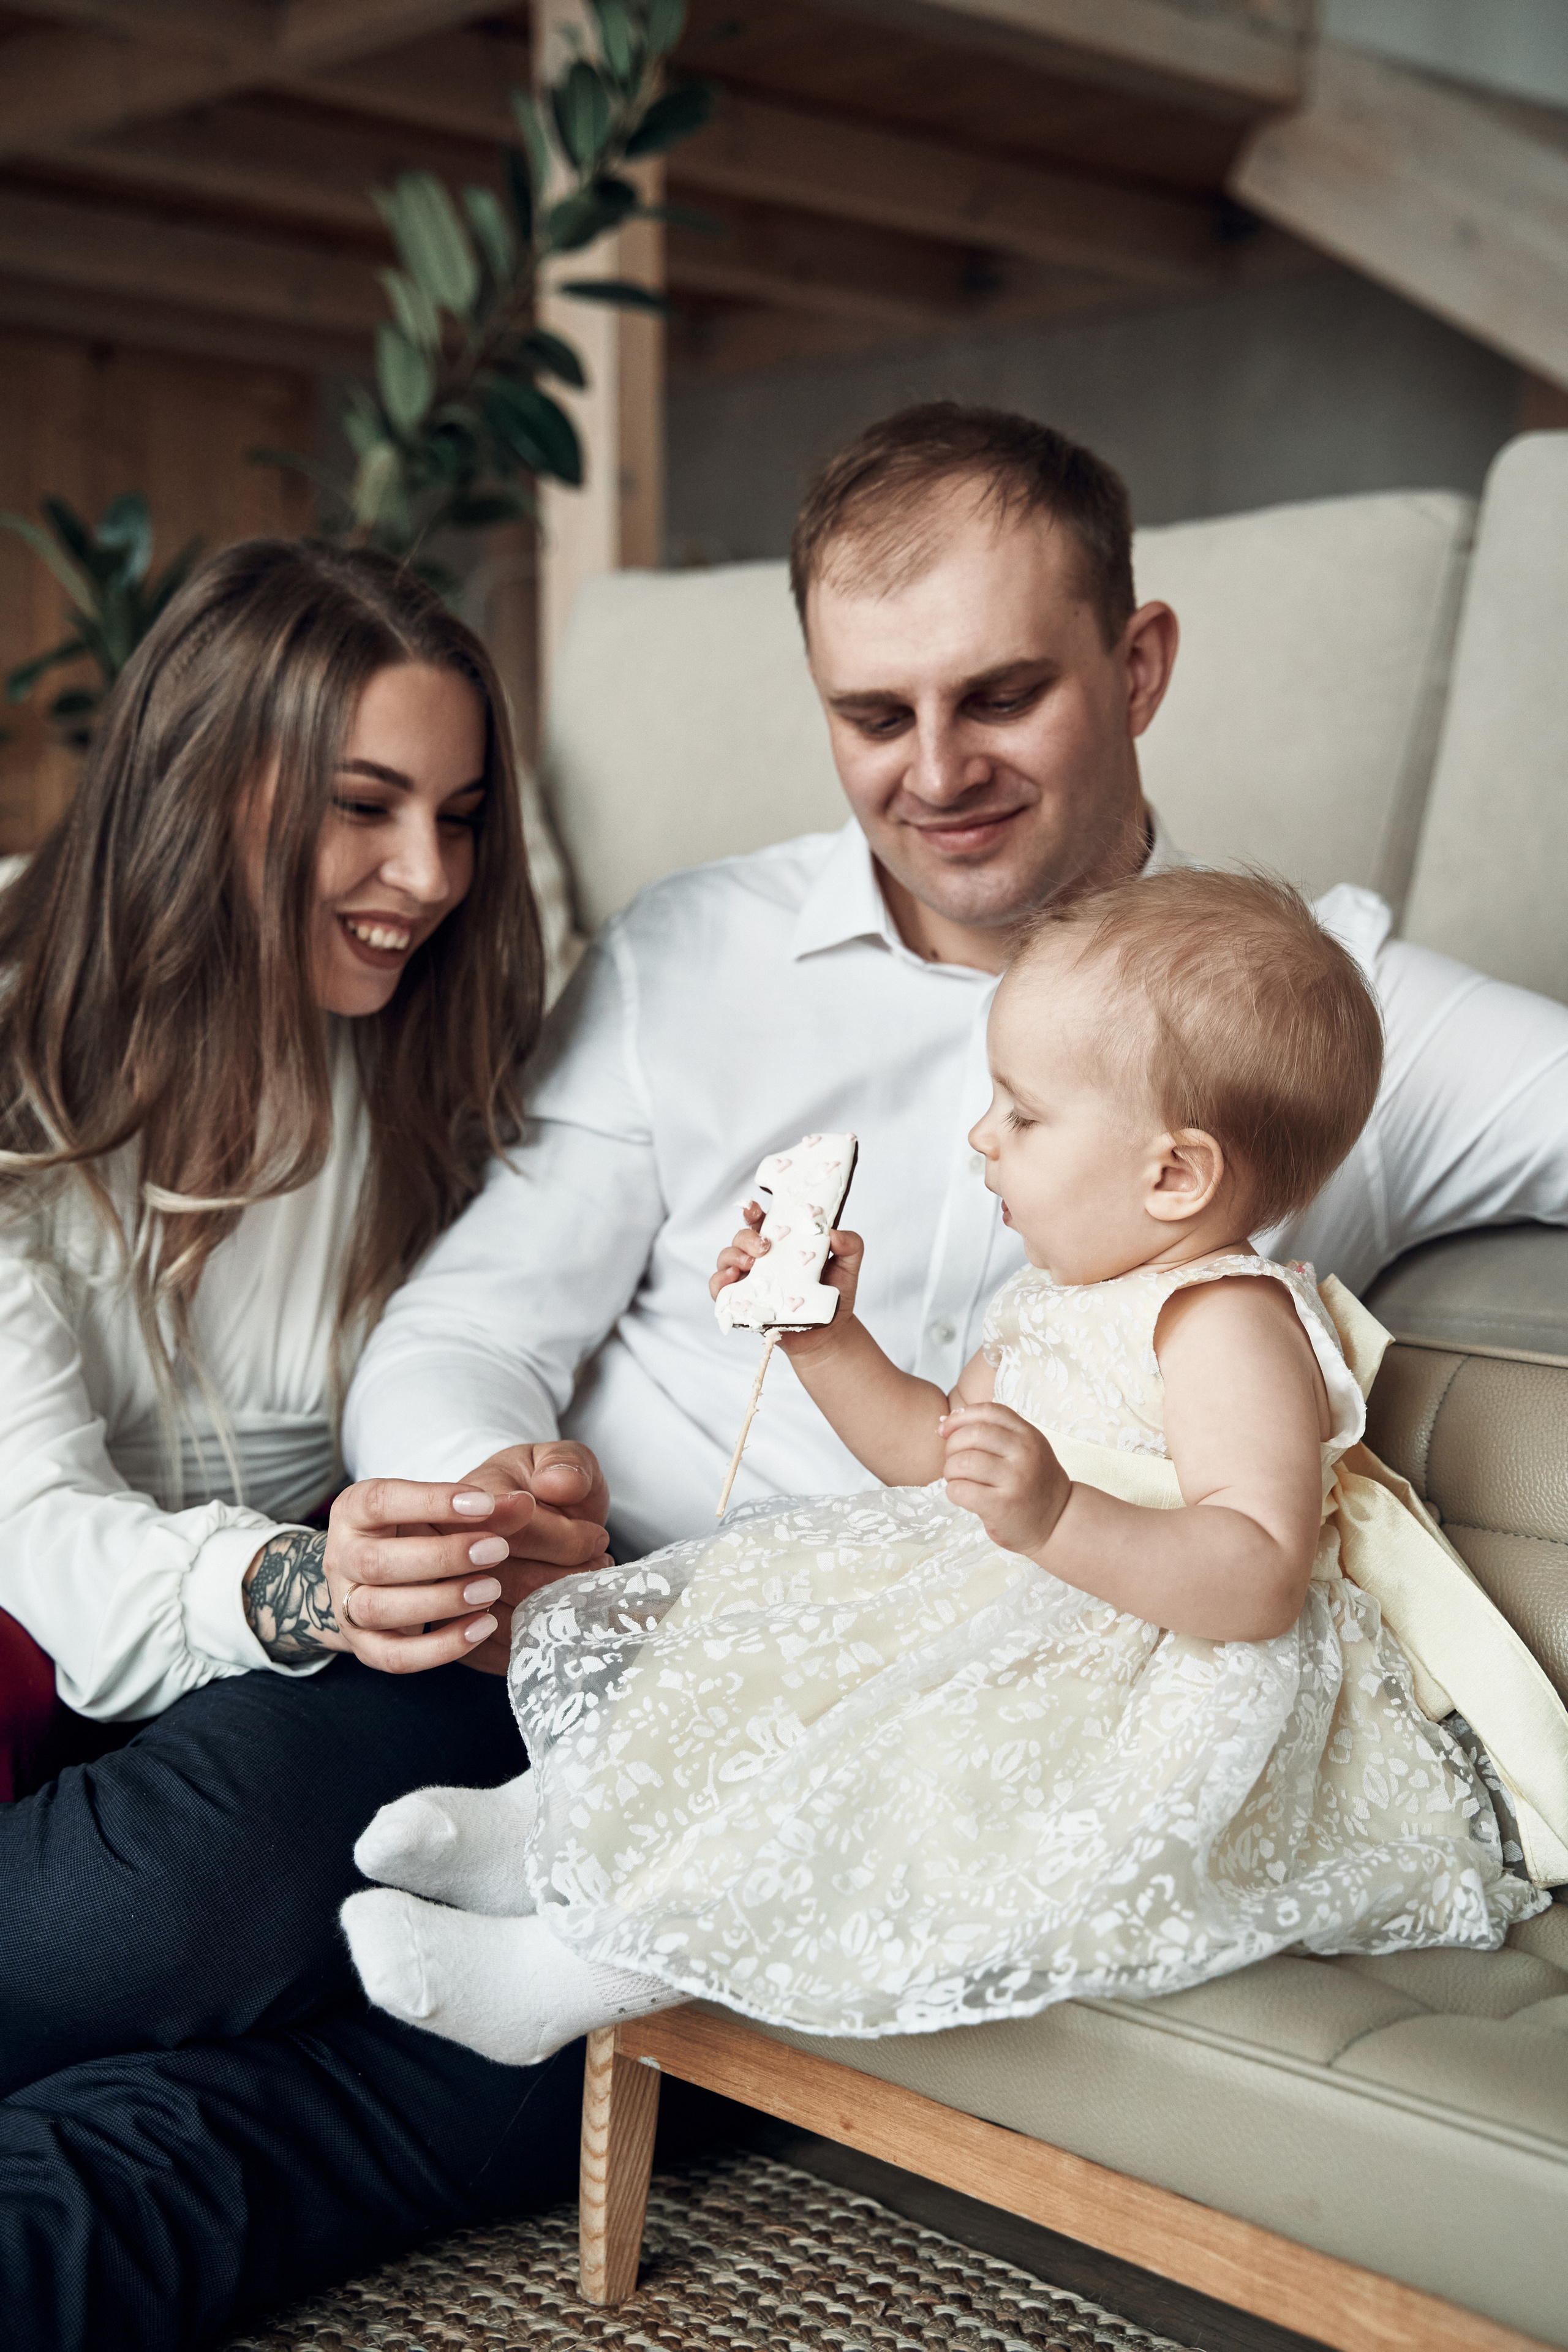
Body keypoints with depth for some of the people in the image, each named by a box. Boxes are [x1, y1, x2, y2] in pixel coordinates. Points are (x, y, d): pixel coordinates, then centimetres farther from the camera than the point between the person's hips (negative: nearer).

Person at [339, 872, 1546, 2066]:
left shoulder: (1229, 1324, -19)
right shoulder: (1063, 1294, 12)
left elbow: (1261, 1581, -30)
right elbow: (940, 1452, 24)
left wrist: (1059, 1518, -43)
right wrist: (828, 1340, 11)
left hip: (1171, 1673, -11)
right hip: (1026, 1615, 11)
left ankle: (579, 1970, -27)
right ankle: (555, 1812, 7)